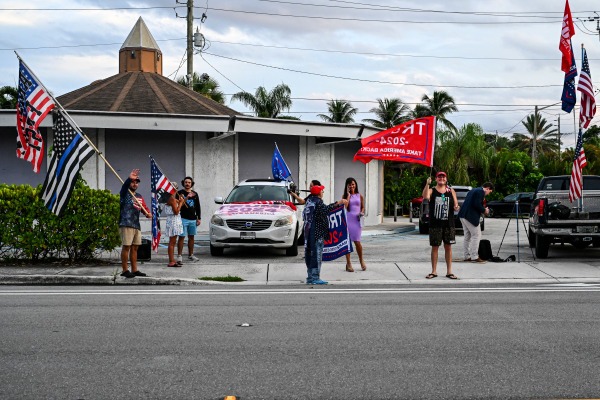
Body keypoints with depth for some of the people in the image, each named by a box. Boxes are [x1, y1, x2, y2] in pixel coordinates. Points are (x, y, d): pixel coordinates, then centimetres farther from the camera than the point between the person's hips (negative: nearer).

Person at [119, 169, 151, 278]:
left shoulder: (139, 196, 20)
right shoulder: (124, 193, 0)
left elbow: (144, 208, 14)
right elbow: (124, 186, -22)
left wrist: (148, 214, -9)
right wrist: (129, 178, -42)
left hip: (136, 225, 7)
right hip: (126, 224, -7)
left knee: (134, 248, 9)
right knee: (126, 247, -7)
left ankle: (134, 270, 15)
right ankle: (125, 270, -2)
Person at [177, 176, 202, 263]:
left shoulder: (195, 194, 13)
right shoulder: (180, 193, 0)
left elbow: (198, 207, 16)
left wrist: (199, 218, 10)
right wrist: (186, 198, -20)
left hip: (193, 219, 5)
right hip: (183, 218, -5)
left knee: (191, 237, 10)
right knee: (182, 237, -8)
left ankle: (190, 255, 19)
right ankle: (179, 255, -8)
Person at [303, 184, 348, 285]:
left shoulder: (309, 201, 16)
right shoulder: (317, 202, -11)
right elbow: (325, 210, -29)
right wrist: (338, 203, -35)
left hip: (308, 231, 9)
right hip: (317, 232, -9)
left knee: (310, 254, 12)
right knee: (317, 254, -8)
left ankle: (310, 277, 15)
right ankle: (315, 277, -10)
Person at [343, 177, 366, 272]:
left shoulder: (359, 196, 11)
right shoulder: (345, 196, 6)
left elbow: (362, 207, 18)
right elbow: (344, 206, -10)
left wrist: (362, 212, -2)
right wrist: (348, 195, -6)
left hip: (356, 220, 0)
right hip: (347, 219, 0)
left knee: (357, 242, -5)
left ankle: (361, 261, 17)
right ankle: (348, 263, 7)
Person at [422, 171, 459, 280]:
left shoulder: (451, 191, 10)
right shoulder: (431, 190, 1)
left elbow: (455, 204, 9)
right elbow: (425, 197, -21)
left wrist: (456, 206, -14)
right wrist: (428, 184, -32)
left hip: (448, 224, 2)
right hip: (435, 224, -2)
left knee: (448, 247, 5)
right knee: (434, 247, 3)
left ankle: (449, 271, 12)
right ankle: (434, 271, 11)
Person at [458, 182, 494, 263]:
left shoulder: (473, 190, 21)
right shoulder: (481, 192, -8)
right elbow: (477, 204, -19)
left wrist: (482, 210, 19)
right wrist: (484, 210, -3)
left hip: (463, 215, 10)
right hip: (471, 216, -10)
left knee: (467, 236, 15)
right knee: (476, 235, -4)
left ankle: (467, 256, 18)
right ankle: (474, 257, -5)